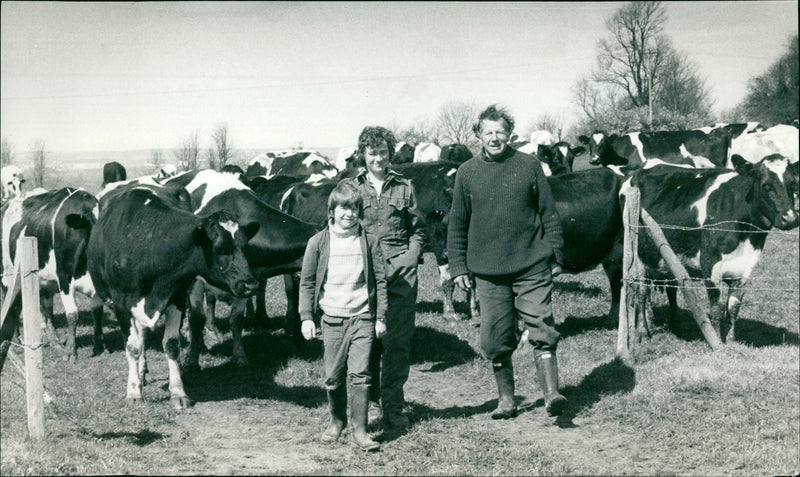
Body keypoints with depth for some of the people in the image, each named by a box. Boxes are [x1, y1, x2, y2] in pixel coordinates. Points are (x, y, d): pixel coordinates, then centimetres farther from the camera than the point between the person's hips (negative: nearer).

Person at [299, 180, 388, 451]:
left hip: (362, 317, -1)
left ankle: (359, 428, -1)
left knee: (360, 373, -6)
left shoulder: (369, 241, 2)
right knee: (333, 377, 6)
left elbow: (380, 281, 6)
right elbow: (307, 282, 7)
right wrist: (306, 317, 1)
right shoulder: (318, 243, 2)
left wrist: (380, 317, 4)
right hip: (332, 317, 1)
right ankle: (337, 420, 26)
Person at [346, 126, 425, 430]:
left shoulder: (403, 187, 11)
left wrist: (410, 257, 2)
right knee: (368, 340, -2)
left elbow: (418, 229, 17)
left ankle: (393, 406, 3)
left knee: (398, 340, -4)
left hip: (400, 271, 0)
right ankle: (372, 404, 8)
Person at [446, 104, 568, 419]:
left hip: (532, 267, -1)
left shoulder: (529, 166, 3)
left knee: (542, 331, -7)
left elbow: (549, 214, 8)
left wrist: (555, 257, 5)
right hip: (488, 272, 2)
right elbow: (457, 225, 11)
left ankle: (551, 394, -4)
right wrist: (458, 267, 7)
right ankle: (506, 400, 19)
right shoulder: (467, 173, 6)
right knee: (497, 339, 6)